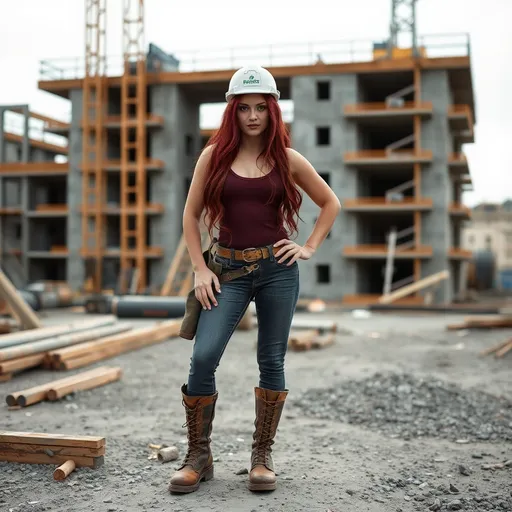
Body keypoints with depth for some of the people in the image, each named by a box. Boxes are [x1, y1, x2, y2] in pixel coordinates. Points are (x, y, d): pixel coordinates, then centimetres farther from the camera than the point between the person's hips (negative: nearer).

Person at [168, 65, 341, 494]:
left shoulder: (287, 159, 5)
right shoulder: (215, 155, 4)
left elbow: (331, 204, 15)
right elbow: (191, 215, 7)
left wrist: (309, 248, 5)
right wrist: (200, 269, -1)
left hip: (277, 268, 1)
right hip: (229, 270, 0)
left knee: (272, 361, 5)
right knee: (203, 357, -13)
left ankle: (263, 456, 19)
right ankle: (198, 455, 4)